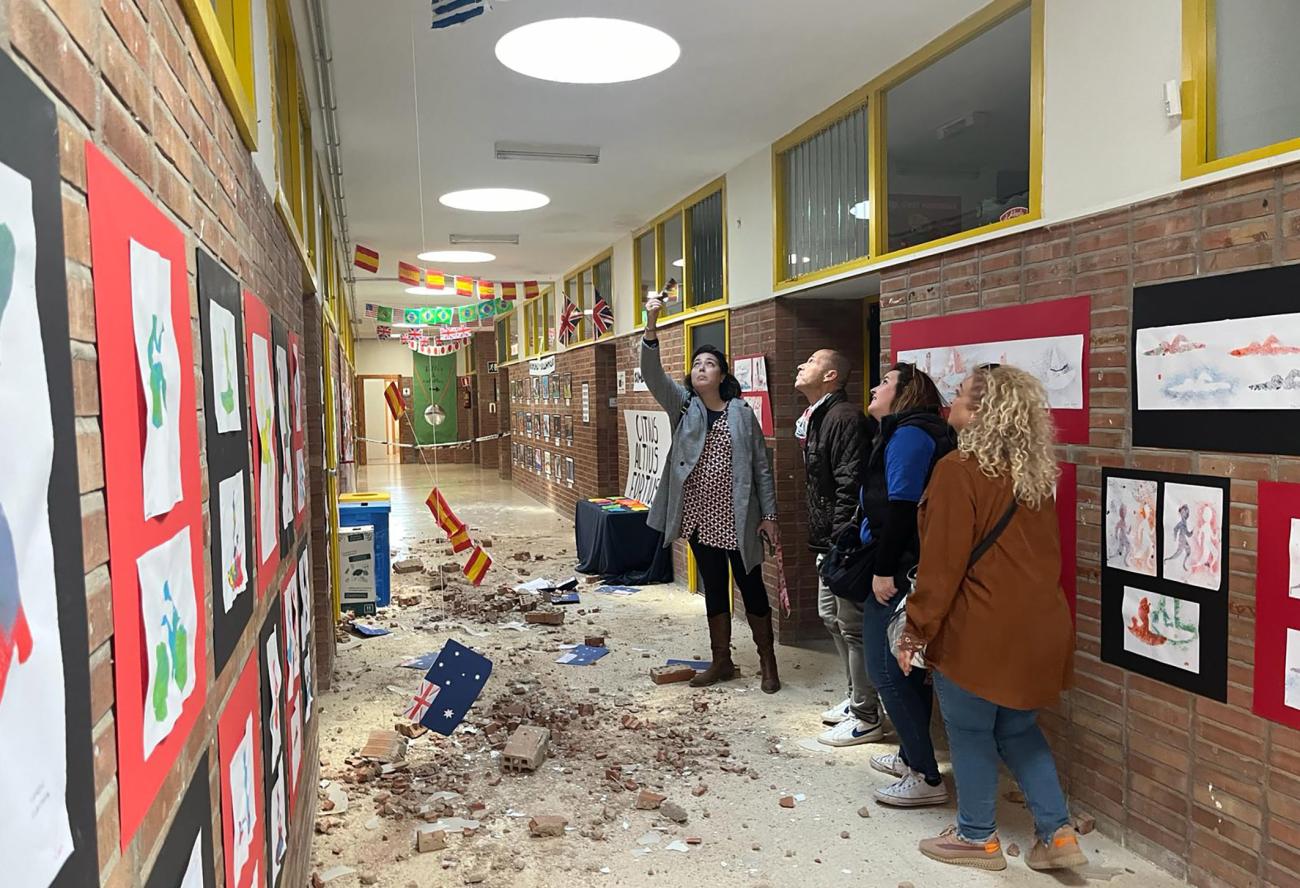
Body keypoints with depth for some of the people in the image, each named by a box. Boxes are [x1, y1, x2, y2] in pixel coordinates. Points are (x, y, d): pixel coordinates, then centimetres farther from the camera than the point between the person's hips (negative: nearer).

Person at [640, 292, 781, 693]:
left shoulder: (742, 413, -1)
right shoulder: (683, 406, 4)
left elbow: (761, 467, 0)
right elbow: (652, 374, -12)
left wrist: (768, 515, -4)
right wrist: (651, 324, -25)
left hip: (738, 518, -2)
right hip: (700, 517, 3)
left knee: (751, 587, 6)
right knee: (714, 589, 14)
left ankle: (768, 662, 21)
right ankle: (721, 661, 27)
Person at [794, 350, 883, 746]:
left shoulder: (844, 418, -18)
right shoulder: (816, 418, 14)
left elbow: (850, 488, -23)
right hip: (828, 541, 11)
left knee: (853, 625, -1)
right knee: (832, 617, 20)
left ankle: (867, 718, 12)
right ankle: (857, 698, 35)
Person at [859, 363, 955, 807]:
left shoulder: (909, 435, -14)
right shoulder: (905, 432, 18)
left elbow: (901, 507, -21)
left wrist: (884, 570, -20)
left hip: (899, 573, -11)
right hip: (904, 569, 11)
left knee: (886, 669, -5)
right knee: (906, 666, 18)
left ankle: (926, 777, 3)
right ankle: (911, 756, 31)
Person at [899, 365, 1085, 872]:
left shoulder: (959, 471, -18)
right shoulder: (1035, 473, 6)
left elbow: (941, 563, -17)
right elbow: (1042, 553, 15)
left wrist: (916, 630, -10)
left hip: (979, 630, -7)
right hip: (1037, 626, 8)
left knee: (971, 734, 10)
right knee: (1018, 729, 22)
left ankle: (977, 837, 24)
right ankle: (1057, 832, 24)